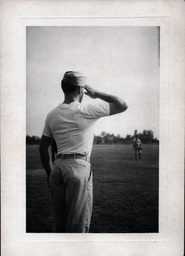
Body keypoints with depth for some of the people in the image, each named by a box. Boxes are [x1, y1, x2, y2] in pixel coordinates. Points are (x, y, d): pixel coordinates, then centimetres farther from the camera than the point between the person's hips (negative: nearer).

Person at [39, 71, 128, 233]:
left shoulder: (52, 115, 10)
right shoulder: (87, 110, -7)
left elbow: (43, 148, 14)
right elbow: (122, 105, -4)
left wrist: (49, 173, 23)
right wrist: (96, 94, 4)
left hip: (58, 167, 6)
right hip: (79, 166, -6)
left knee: (59, 222, 14)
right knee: (78, 224, 0)